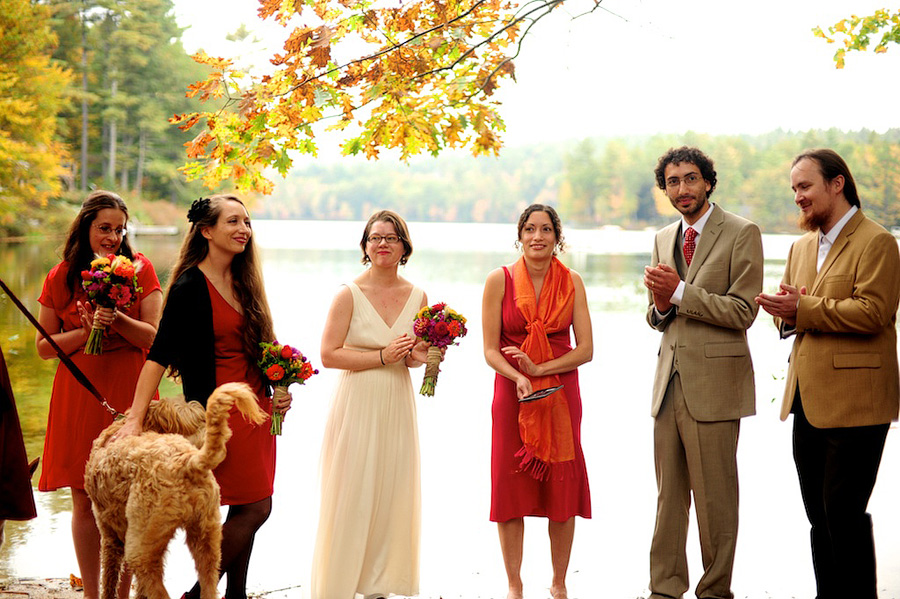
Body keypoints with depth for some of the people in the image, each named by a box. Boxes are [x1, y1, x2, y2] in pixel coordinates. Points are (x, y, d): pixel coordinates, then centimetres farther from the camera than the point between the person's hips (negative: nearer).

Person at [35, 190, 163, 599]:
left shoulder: (140, 269, 2)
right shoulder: (60, 278, 5)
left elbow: (155, 337, -3)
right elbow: (44, 347, 6)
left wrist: (116, 318, -19)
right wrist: (88, 330, -10)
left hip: (128, 393, -1)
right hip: (78, 395, 1)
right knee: (85, 501, 5)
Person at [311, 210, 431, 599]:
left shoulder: (417, 297, 7)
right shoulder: (349, 295, -6)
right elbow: (329, 355, -11)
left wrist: (418, 356, -7)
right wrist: (383, 356, -17)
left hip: (397, 407, 4)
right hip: (357, 406, -4)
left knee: (391, 496, 7)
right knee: (351, 497, -3)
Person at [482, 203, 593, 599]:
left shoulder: (572, 282, 2)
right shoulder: (499, 281, -2)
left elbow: (585, 349, -2)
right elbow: (490, 350, -4)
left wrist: (540, 369, -15)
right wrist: (519, 377, -22)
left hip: (562, 395, 1)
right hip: (512, 394, -1)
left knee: (563, 490, 3)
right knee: (510, 490, 1)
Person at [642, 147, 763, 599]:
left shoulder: (742, 233, -4)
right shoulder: (663, 239, 17)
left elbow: (743, 311, -12)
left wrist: (679, 292, -15)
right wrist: (661, 305, -2)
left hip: (713, 383, -6)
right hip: (670, 381, 6)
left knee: (714, 498, -1)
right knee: (668, 494, 10)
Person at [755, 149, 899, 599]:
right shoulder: (801, 247, 18)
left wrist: (804, 308, -18)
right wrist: (786, 313, -1)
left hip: (854, 403, -8)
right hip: (808, 401, 8)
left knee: (843, 512, -7)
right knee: (819, 515, 13)